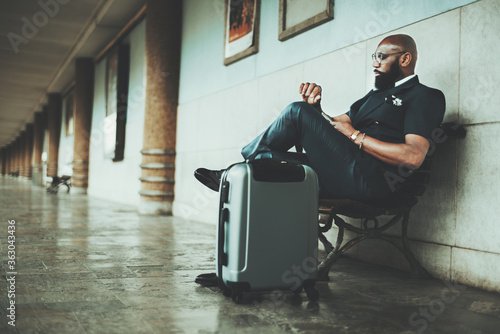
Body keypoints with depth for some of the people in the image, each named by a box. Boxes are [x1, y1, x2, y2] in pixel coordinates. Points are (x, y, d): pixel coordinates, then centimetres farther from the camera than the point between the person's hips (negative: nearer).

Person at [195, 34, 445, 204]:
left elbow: (413, 157, -16)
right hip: (340, 177, 9)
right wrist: (315, 107, 2)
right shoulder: (376, 94, 30)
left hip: (370, 180, -9)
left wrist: (355, 135, -11)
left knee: (297, 112, -12)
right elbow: (334, 126, 24)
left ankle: (248, 155, 10)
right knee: (269, 157, -4)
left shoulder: (424, 97, 1)